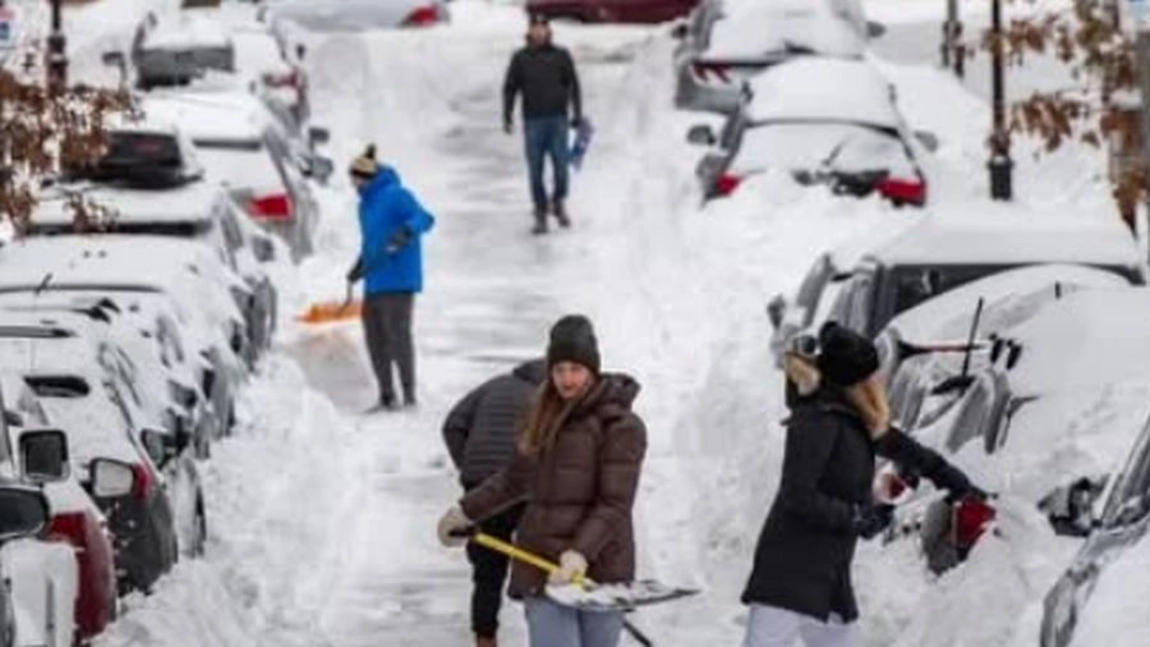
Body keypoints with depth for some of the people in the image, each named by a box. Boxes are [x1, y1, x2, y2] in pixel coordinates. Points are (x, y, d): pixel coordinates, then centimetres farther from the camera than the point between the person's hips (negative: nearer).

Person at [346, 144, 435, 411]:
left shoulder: (396, 196, -10)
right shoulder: (366, 204, 18)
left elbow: (423, 218, -21)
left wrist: (407, 231, -38)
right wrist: (359, 268, 33)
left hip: (398, 281, -9)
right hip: (374, 284, 9)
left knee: (398, 335, -10)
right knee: (375, 338, 9)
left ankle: (409, 395, -6)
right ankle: (386, 396, 17)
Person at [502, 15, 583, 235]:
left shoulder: (560, 56, 5)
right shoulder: (520, 59, 5)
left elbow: (573, 85, 7)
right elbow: (510, 88, 7)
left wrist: (577, 114, 0)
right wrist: (507, 116, -1)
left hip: (557, 120, 0)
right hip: (533, 121, 0)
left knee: (561, 167, -4)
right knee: (535, 170, 0)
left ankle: (558, 202, 21)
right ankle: (540, 214, 9)